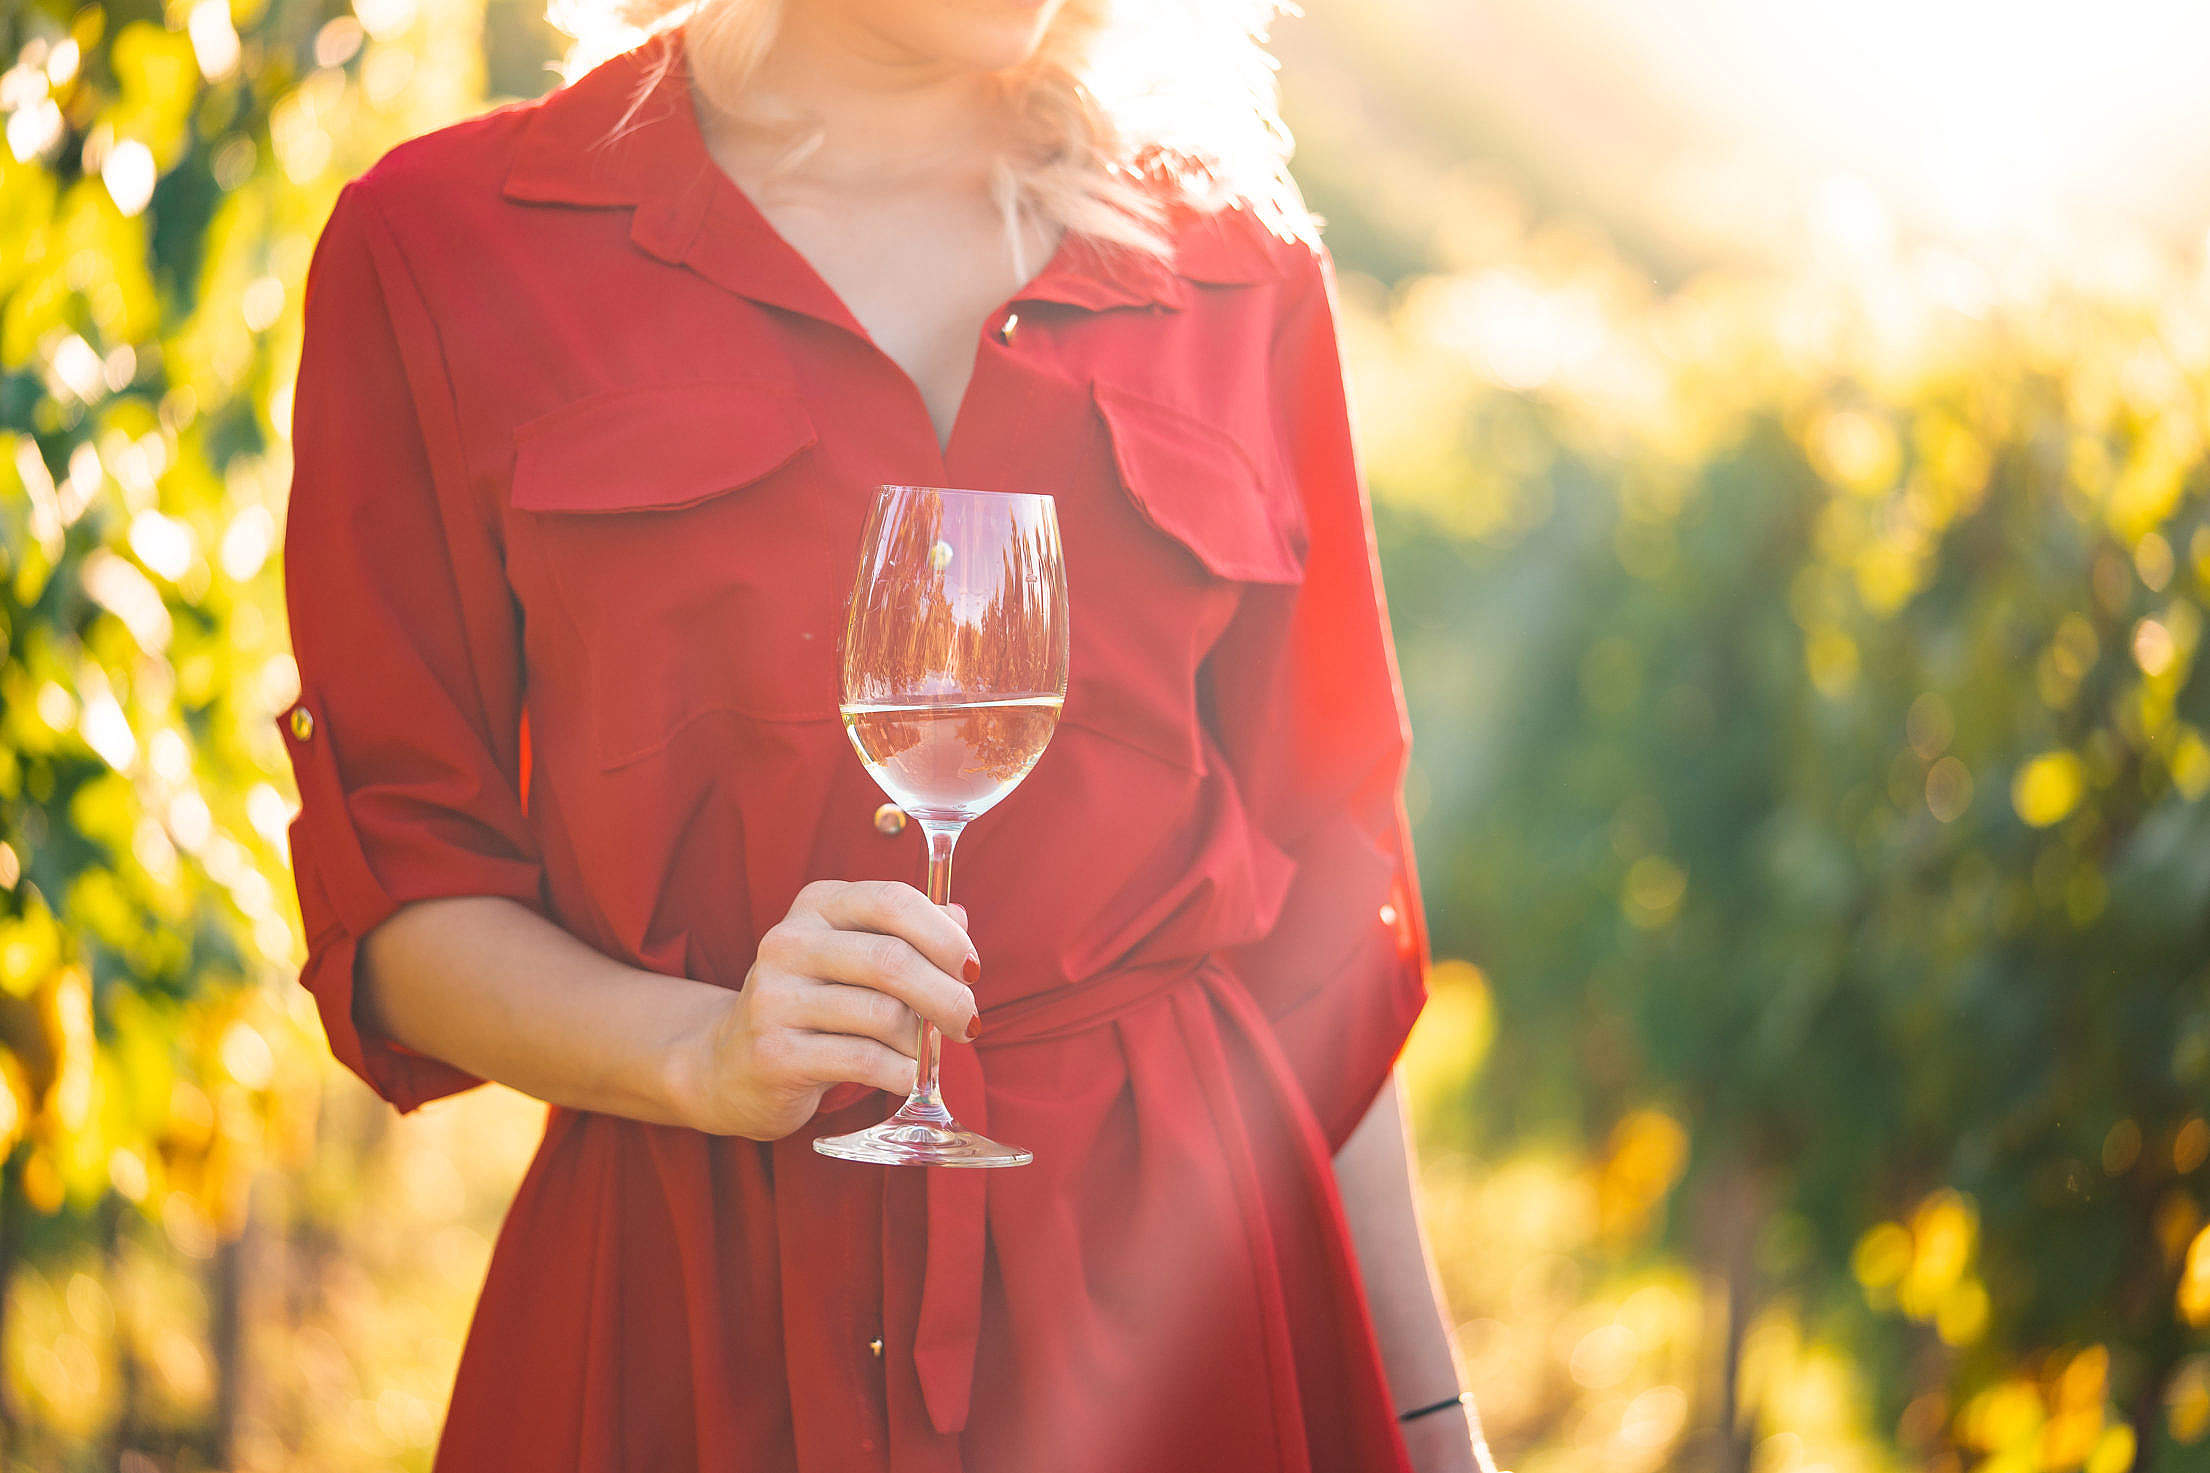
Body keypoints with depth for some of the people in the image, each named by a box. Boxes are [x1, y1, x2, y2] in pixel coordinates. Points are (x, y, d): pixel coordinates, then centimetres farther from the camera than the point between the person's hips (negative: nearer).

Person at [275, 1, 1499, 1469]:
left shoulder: (1237, 271, 6)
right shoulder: (447, 244, -1)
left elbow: (1322, 918, 8)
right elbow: (392, 889, -1)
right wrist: (700, 1053, -19)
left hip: (1169, 1281, 2)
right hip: (694, 1316, -2)